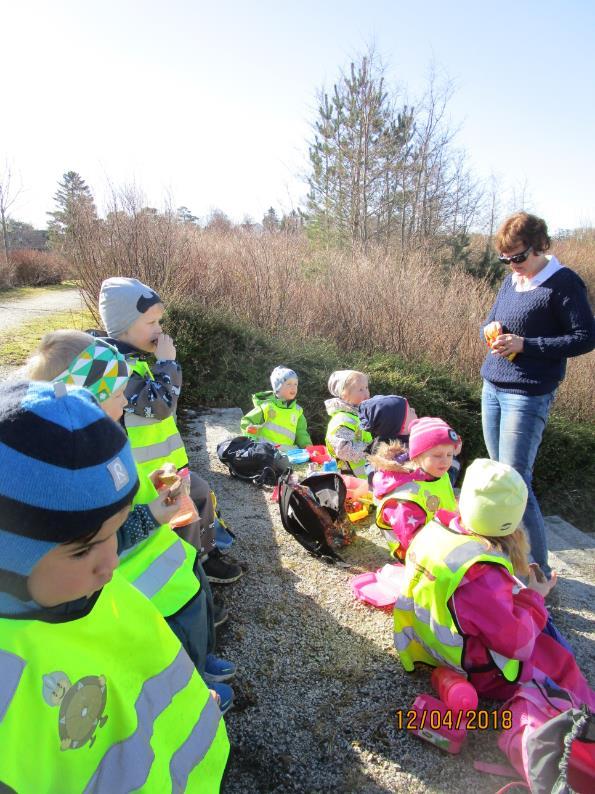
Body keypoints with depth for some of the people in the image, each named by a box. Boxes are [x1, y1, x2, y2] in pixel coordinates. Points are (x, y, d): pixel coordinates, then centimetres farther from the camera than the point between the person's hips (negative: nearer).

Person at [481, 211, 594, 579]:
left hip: (529, 395, -7)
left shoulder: (564, 283, -9)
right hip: (492, 388, 7)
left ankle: (540, 571, 8)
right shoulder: (512, 281, 11)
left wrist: (524, 344, -18)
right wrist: (491, 330, -5)